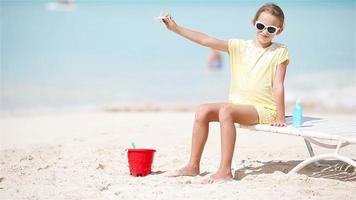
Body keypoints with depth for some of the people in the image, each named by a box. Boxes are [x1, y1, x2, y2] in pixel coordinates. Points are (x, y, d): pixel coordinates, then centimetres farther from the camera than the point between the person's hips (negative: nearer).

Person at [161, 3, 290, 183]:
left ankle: (225, 171, -32)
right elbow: (207, 41, -2)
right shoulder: (241, 46, 6)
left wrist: (280, 117, -13)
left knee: (226, 110, -31)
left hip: (264, 109, -6)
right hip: (238, 104, 6)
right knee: (203, 111, -13)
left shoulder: (280, 52, -3)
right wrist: (176, 28, -10)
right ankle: (193, 166, -6)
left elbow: (278, 85, -8)